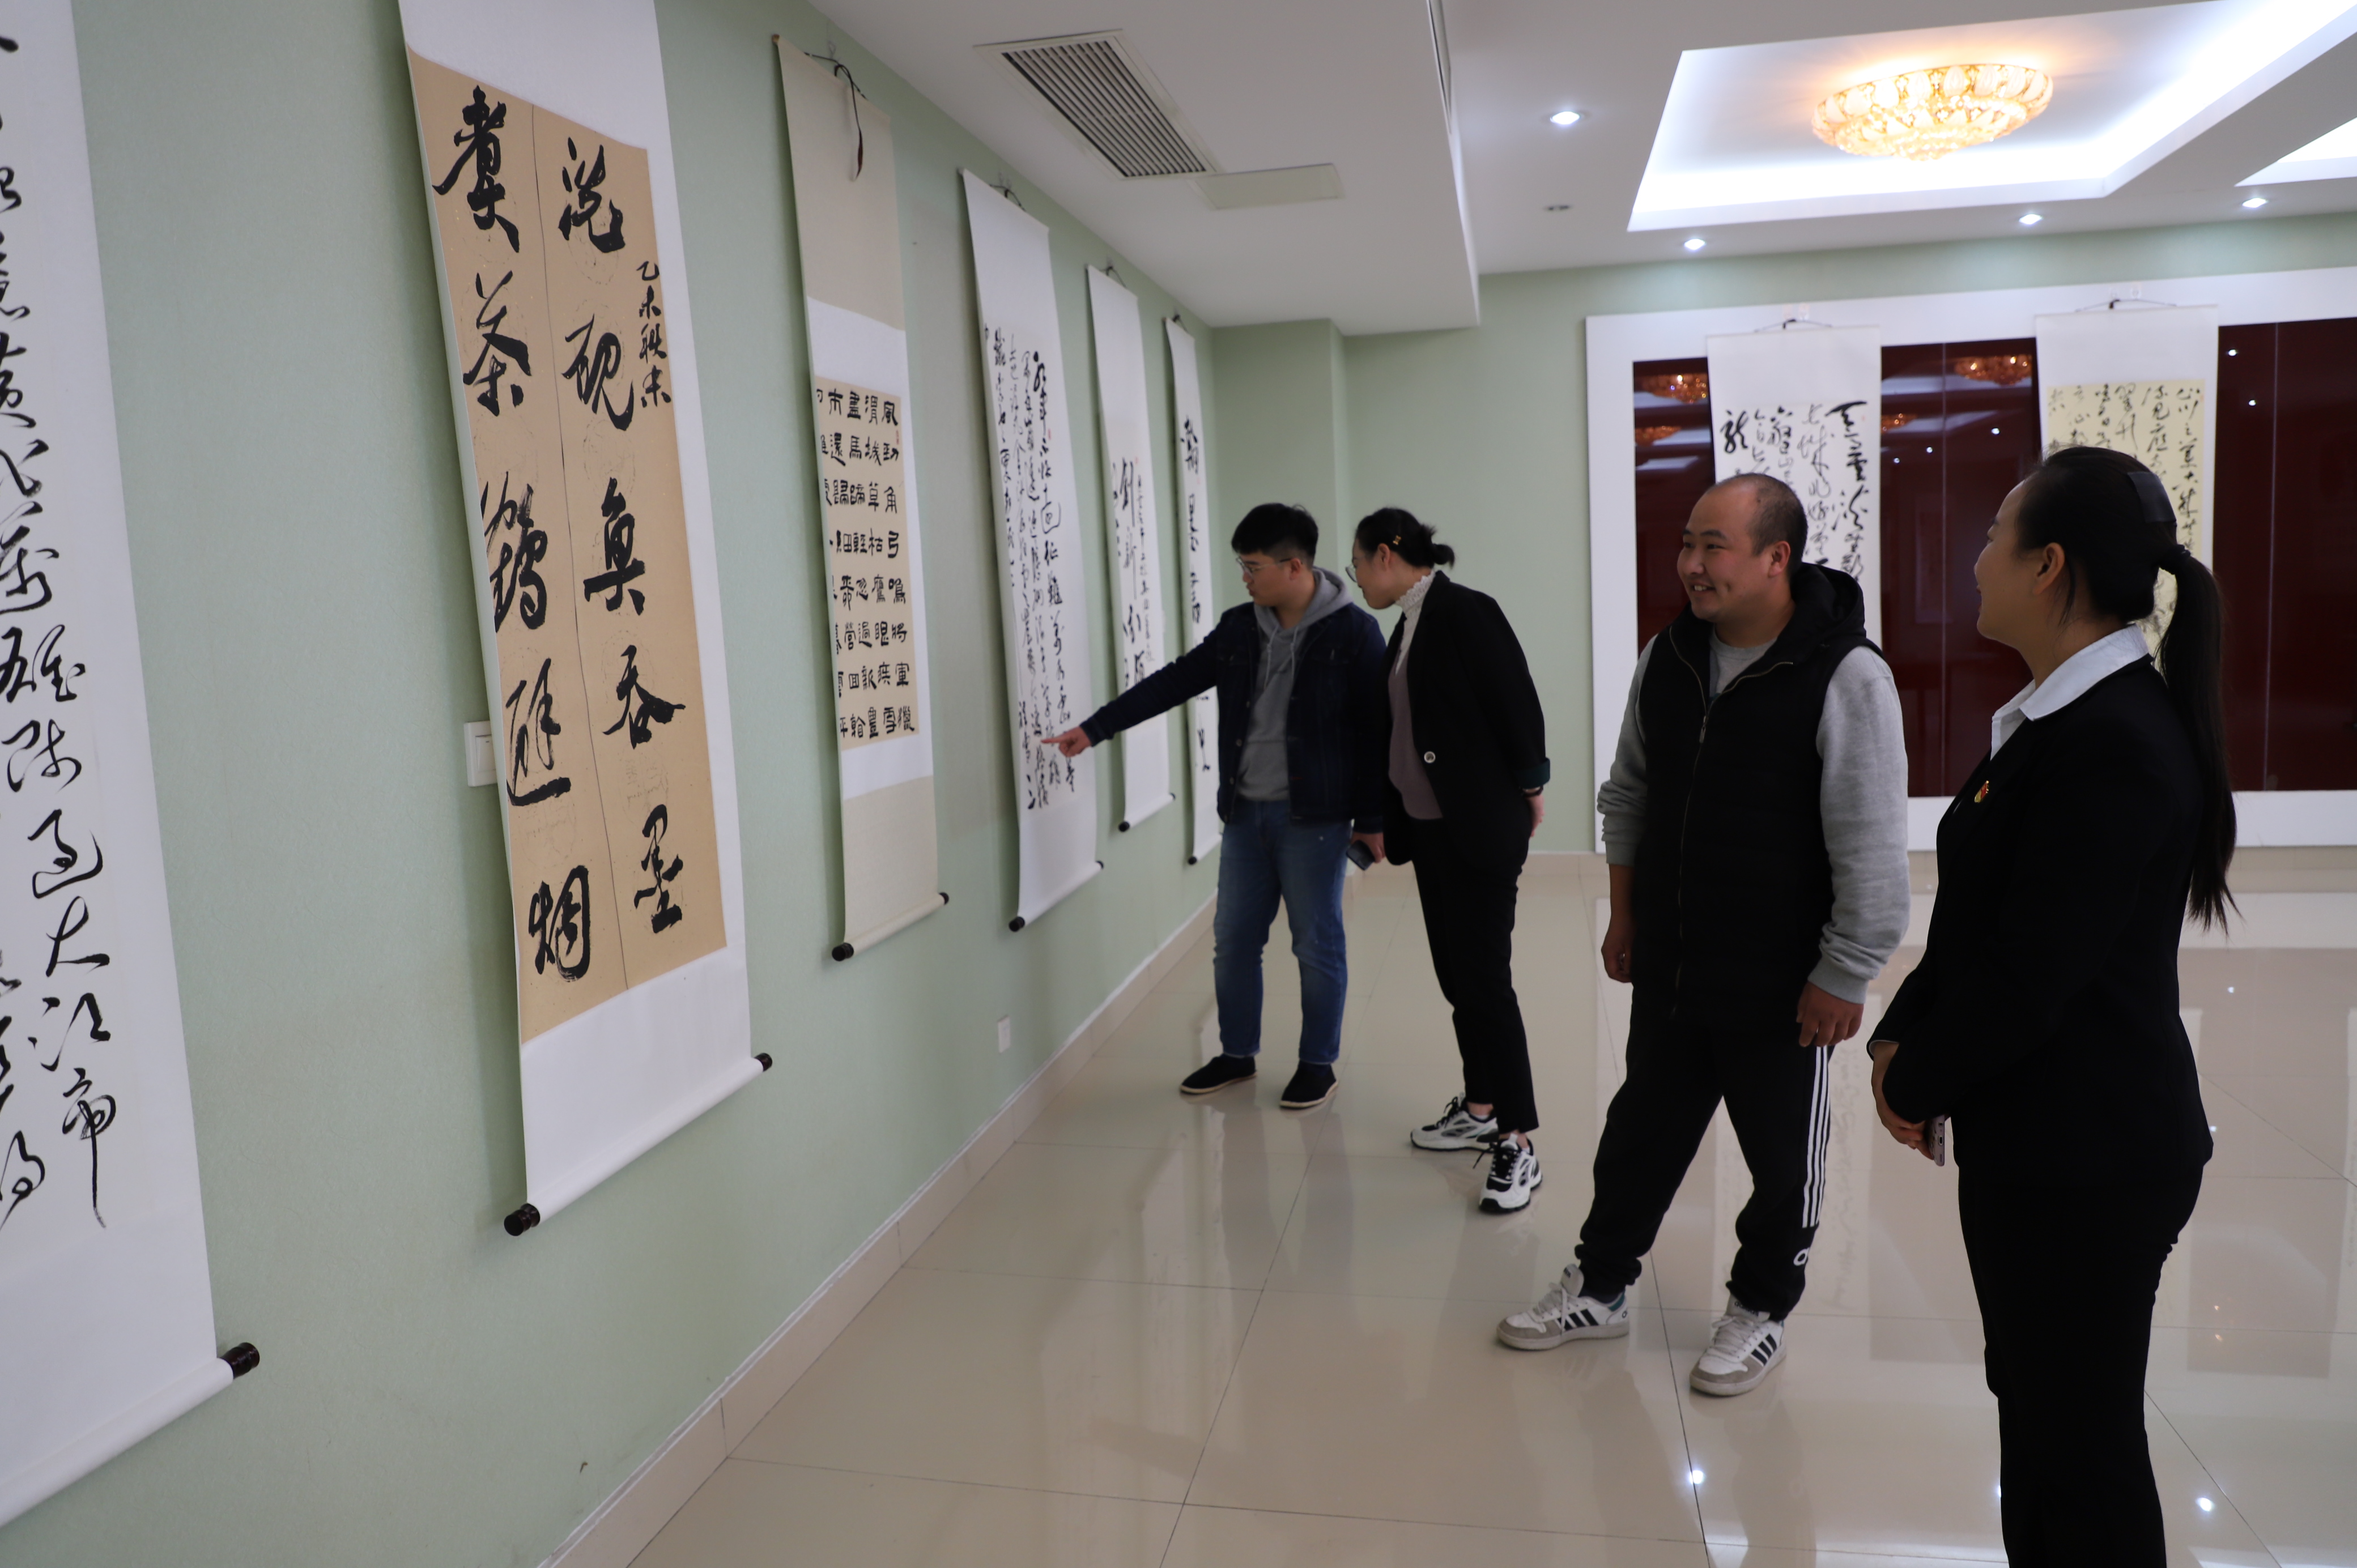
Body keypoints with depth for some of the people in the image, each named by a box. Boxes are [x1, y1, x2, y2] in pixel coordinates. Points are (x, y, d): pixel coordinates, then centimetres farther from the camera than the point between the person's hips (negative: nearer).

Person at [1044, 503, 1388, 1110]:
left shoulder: (1353, 633, -9)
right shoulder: (1239, 629, 7)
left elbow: (1378, 730, -8)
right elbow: (1173, 682, 8)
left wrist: (1373, 819, -8)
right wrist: (1094, 728, 4)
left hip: (1313, 817, -5)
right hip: (1245, 812, 5)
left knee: (1317, 945, 4)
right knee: (1234, 939, 12)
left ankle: (1318, 1065, 20)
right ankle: (1237, 1054, 28)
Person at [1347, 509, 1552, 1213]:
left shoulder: (1465, 612, -15)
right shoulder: (1409, 625, 12)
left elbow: (1518, 705, -16)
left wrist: (1527, 791, -6)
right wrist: (1385, 822, 20)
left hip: (1480, 830, -9)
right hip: (1430, 829, 9)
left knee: (1485, 977, -7)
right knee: (1455, 972, 14)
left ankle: (1518, 1145, 1)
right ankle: (1480, 1109, 28)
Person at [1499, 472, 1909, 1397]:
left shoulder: (1845, 676, -18)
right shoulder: (1667, 658, 1)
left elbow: (1871, 848, -17)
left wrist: (1843, 976, -15)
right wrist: (1625, 915, 12)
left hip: (1782, 983, -5)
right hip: (1667, 969, 5)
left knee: (1784, 1156, 13)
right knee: (1642, 1129, 19)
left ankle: (1761, 1312, 35)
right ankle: (1600, 1286, 36)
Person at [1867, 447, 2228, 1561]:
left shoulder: (2117, 744, -23)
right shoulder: (2062, 717, 8)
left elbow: (2030, 975, -23)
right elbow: (1974, 923, 11)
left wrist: (1918, 1082, -8)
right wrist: (1903, 1039, 0)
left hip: (2088, 1155, -9)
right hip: (2034, 1137, 9)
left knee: (2083, 1430, 8)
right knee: (2031, 1396, 22)